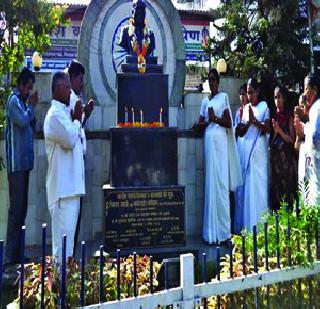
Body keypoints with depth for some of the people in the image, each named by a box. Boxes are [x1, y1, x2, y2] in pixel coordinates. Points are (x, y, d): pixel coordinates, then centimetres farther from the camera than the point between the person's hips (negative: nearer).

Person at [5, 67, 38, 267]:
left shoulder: (21, 100, 20)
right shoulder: (13, 100, -7)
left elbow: (31, 125, 20)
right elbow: (22, 121, -22)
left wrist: (31, 108, 8)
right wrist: (31, 106, -6)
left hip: (24, 162, 9)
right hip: (17, 162, -9)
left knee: (21, 208, 12)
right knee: (17, 208, -8)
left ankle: (16, 253, 20)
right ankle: (11, 255, -2)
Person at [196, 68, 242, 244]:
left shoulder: (224, 97, 5)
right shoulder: (205, 101, 19)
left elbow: (229, 123, -1)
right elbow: (200, 123, 14)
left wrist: (215, 118, -15)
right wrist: (208, 121, -5)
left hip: (220, 141, -5)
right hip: (208, 141, 5)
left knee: (220, 182, -6)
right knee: (210, 182, 4)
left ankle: (222, 231, 1)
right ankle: (211, 232, 9)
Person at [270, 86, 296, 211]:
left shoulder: (288, 117, -1)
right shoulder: (273, 116, 10)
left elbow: (292, 140, -5)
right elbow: (270, 140, 9)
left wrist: (279, 130, -14)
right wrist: (274, 132, -10)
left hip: (286, 156, -4)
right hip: (274, 155, 4)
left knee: (287, 186, -1)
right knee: (275, 187, 6)